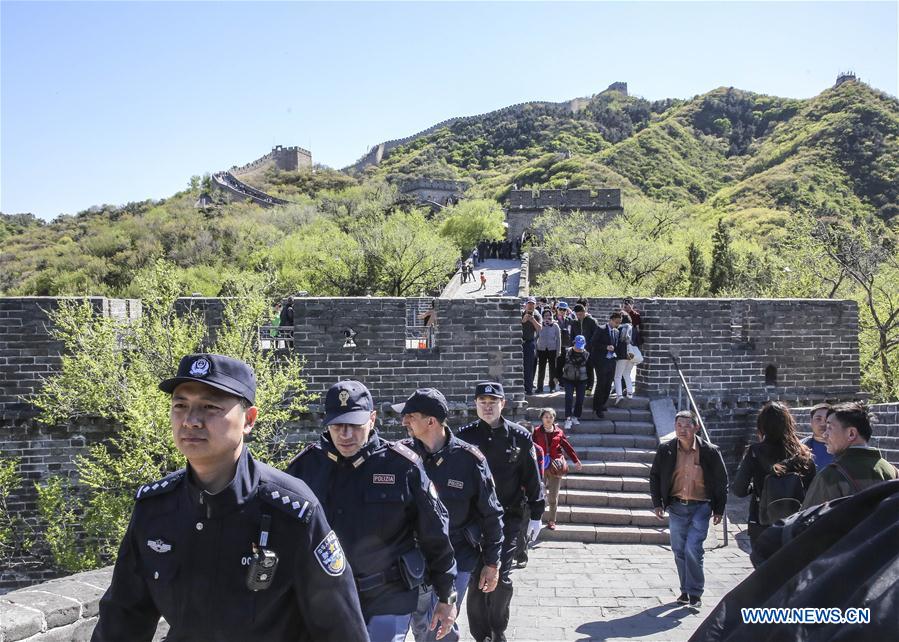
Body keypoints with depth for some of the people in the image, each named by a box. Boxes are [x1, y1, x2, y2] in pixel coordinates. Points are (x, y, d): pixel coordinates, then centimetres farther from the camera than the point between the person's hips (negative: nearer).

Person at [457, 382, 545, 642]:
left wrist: (536, 515, 4)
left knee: (501, 577, -2)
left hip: (508, 517, -1)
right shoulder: (465, 436, 0)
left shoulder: (519, 436, -1)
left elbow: (532, 478, 4)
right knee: (476, 578, 4)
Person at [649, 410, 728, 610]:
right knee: (679, 551, 9)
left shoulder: (710, 452, -8)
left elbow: (721, 482, 2)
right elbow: (654, 476, 9)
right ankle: (685, 591, 25)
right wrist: (657, 503, 2)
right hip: (676, 507, 3)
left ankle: (695, 593, 4)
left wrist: (719, 510, 1)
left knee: (692, 549, -11)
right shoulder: (666, 450, -3)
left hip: (700, 507, -3)